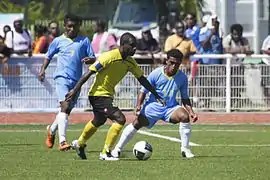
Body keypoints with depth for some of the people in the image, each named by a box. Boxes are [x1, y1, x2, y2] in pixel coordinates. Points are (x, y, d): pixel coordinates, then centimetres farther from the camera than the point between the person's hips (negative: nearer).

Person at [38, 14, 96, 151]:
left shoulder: (84, 41, 9)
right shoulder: (58, 41, 8)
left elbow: (93, 58, 7)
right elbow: (48, 56, 20)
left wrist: (89, 59, -16)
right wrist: (42, 70, 8)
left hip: (77, 80, 3)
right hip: (62, 77, -3)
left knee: (67, 109, 13)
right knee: (65, 106, -20)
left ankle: (52, 130, 41)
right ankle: (62, 141, -26)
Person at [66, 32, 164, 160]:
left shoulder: (130, 62, -1)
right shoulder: (109, 57, -24)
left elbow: (141, 79, 10)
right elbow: (89, 73, -22)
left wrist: (156, 95, 10)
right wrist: (75, 90, -24)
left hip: (108, 95, 9)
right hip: (98, 95, -9)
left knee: (98, 121, 30)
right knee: (120, 119, -20)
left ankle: (79, 144, 54)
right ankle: (105, 153, -12)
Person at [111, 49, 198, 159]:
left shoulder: (182, 77, -4)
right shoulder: (156, 74, -11)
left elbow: (185, 98, 6)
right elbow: (143, 91, -3)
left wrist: (191, 112, -8)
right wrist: (138, 106, -19)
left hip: (171, 107, 1)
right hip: (154, 105, -1)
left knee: (185, 116, -27)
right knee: (137, 123, -18)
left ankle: (185, 150, -13)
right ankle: (117, 149, -2)